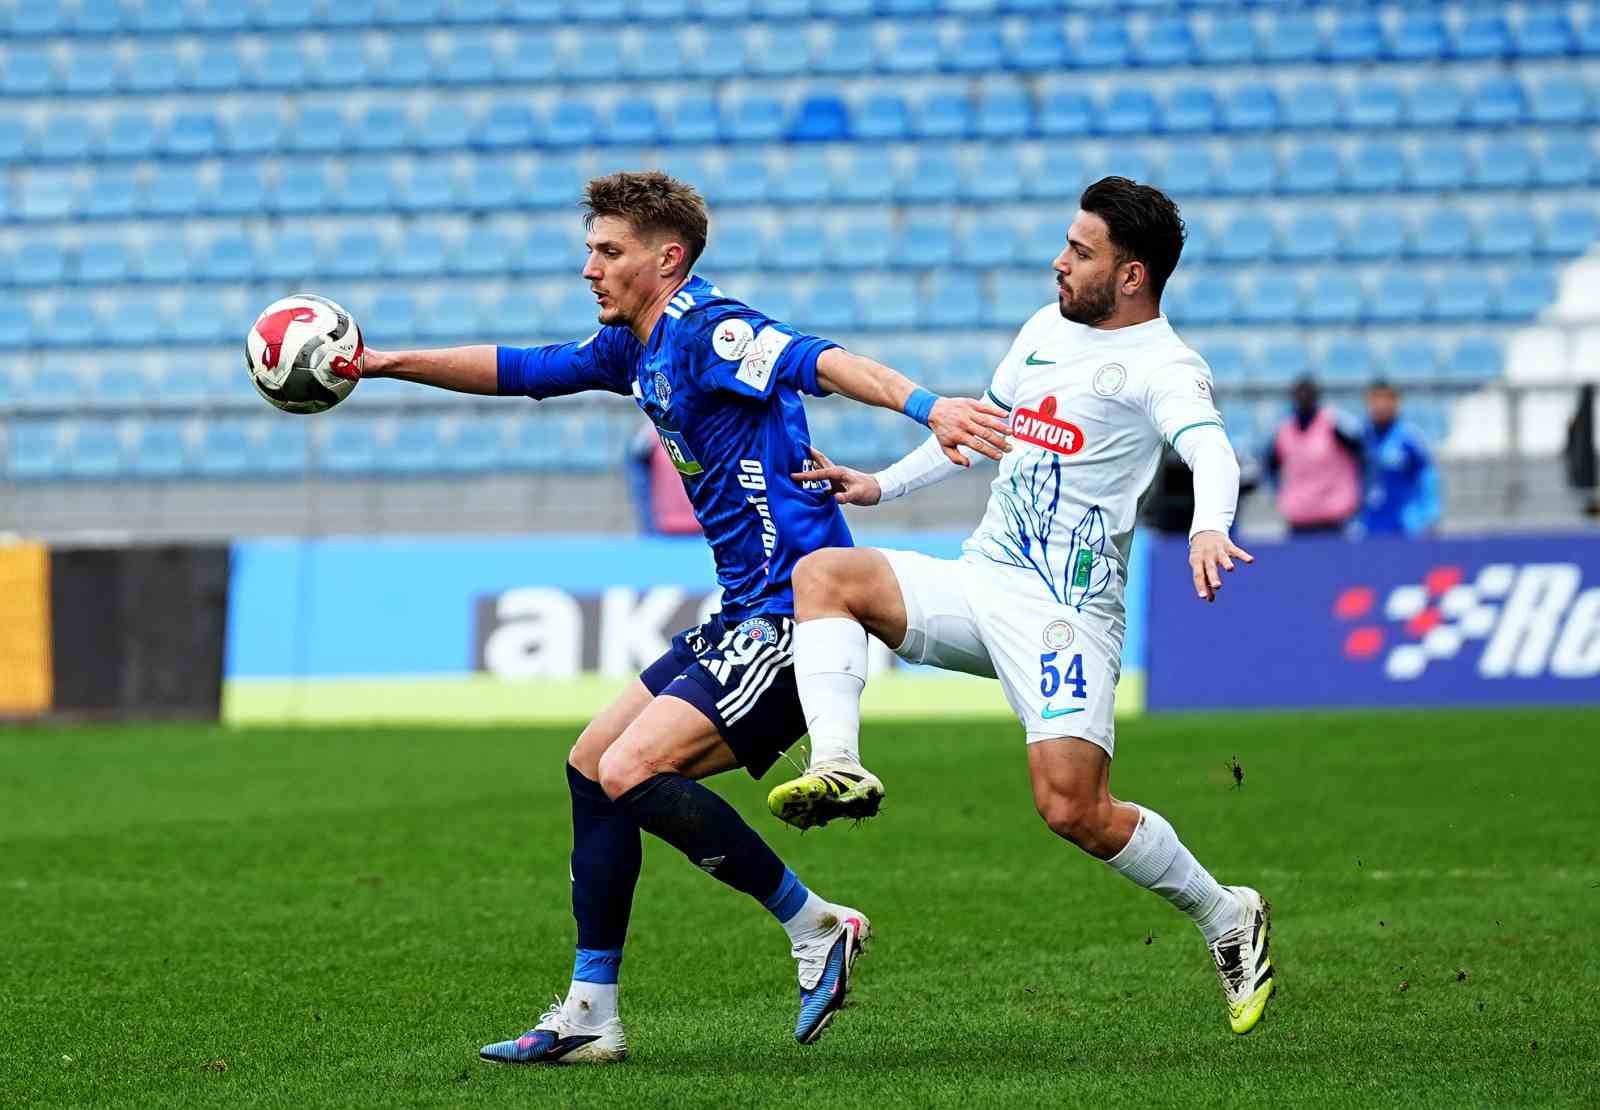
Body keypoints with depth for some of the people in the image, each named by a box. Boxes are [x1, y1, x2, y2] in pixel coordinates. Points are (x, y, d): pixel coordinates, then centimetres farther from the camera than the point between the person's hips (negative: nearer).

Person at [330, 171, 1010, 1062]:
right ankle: (590, 1014, 17)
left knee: (632, 772, -20)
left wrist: (927, 407, -48)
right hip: (747, 618, 10)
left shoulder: (707, 329, -14)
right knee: (593, 762, 13)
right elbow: (520, 370, 27)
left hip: (793, 611, -10)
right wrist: (383, 363, 24)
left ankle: (816, 927, -6)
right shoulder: (635, 346, 15)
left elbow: (818, 361, -31)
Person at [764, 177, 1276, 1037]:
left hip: (1065, 610, -8)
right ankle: (837, 766, -31)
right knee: (822, 572, -13)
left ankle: (1227, 919, 5)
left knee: (1073, 811, -19)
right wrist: (882, 485, 25)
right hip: (978, 581, 8)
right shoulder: (1047, 327, 15)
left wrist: (1209, 526, -52)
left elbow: (1210, 449, -30)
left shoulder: (1161, 367, -10)